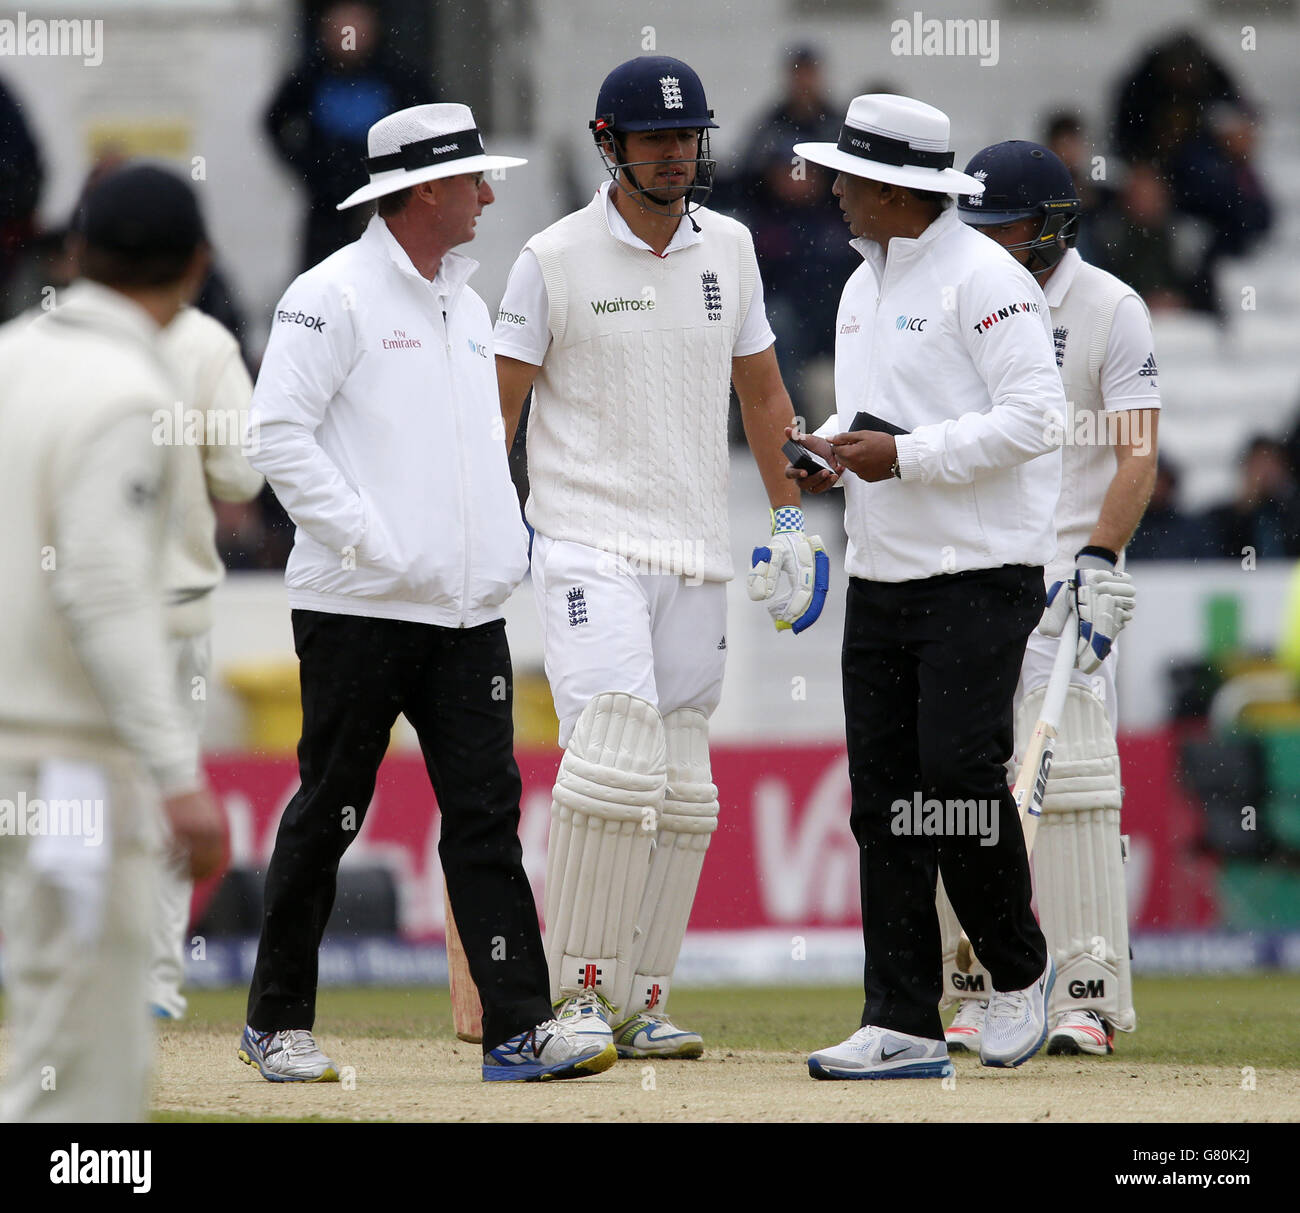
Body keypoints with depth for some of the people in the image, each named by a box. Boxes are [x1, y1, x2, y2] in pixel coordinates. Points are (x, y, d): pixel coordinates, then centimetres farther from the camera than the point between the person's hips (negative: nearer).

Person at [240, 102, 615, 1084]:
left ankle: (520, 1028, -5)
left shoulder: (467, 302, 17)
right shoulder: (333, 296, -7)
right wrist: (373, 543, -17)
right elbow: (280, 434, -14)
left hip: (468, 607, 7)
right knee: (329, 812, 1)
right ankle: (277, 1022, 13)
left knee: (487, 811, -1)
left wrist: (508, 541, 10)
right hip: (358, 606, -7)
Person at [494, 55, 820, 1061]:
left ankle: (642, 1002, 12)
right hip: (588, 547, -5)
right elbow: (500, 402, -3)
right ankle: (579, 992, -10)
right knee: (614, 762, -19)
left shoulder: (727, 248, 10)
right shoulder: (557, 259, -4)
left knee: (683, 793, 4)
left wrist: (792, 524, 14)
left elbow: (762, 390, 19)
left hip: (696, 556, 5)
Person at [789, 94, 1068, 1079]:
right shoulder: (863, 287, 17)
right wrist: (829, 452, 6)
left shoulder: (986, 280, -11)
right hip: (880, 580, 8)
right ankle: (903, 1027, 5)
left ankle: (1021, 969, 12)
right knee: (885, 797, 3)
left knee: (959, 775, -12)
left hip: (980, 578, -8)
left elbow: (1035, 418, -18)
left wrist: (905, 456, -19)